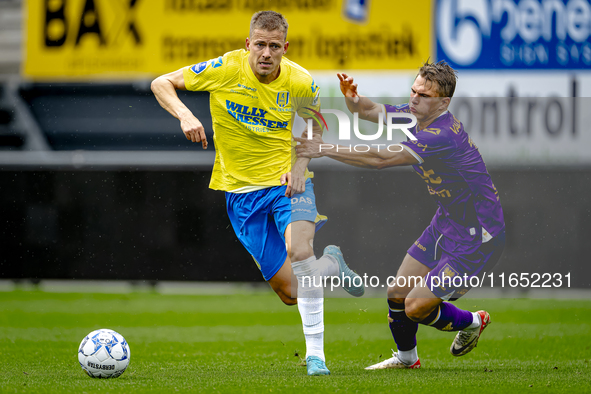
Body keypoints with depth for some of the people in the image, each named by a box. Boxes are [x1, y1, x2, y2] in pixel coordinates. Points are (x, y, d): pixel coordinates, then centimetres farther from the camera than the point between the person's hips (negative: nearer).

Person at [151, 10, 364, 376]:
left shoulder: (300, 83, -10)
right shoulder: (225, 69, -13)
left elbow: (315, 124, 11)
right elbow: (161, 83, -5)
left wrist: (301, 164, -7)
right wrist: (185, 115, -24)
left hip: (287, 181, -1)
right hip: (242, 189, 1)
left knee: (299, 251, -32)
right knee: (290, 292, -1)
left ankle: (315, 353, -20)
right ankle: (331, 263, 35)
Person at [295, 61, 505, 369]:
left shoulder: (443, 135, -30)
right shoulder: (414, 116, -1)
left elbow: (381, 159, -32)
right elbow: (369, 111, 9)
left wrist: (324, 149, -29)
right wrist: (352, 98, -16)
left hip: (477, 237, -9)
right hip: (445, 224, 9)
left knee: (416, 306, -10)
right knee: (397, 293, 10)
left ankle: (472, 322, 19)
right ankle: (406, 357, 36)